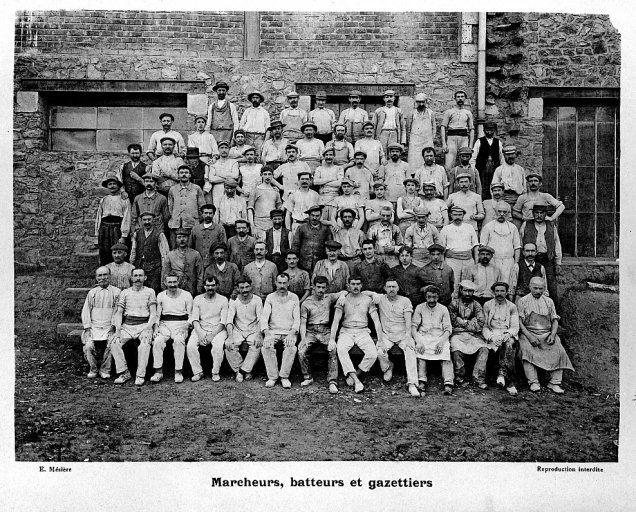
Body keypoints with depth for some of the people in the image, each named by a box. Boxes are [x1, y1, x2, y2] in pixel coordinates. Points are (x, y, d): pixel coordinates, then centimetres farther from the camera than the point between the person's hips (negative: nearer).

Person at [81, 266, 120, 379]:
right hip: (94, 326, 2)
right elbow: (85, 311, 12)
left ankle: (104, 370, -6)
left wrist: (113, 326, -8)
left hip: (109, 327, -2)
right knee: (88, 346, -21)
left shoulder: (116, 292, 7)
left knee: (111, 345, -26)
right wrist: (87, 328, 0)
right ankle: (93, 369, 2)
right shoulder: (92, 292, 14)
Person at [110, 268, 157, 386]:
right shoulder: (125, 293, 14)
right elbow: (119, 313, 9)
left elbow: (153, 313, 2)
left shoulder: (150, 292, 9)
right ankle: (124, 373, -11)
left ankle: (140, 375, -21)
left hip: (144, 324, -2)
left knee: (144, 345, -31)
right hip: (127, 325, 3)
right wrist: (118, 329, -6)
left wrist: (148, 328, -13)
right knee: (114, 343, -22)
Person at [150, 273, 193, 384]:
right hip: (164, 324, 2)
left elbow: (190, 316, 3)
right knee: (157, 340, -28)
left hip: (181, 324, -2)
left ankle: (178, 372, -26)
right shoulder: (161, 296, 13)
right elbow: (157, 315, 9)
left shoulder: (186, 295, 6)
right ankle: (158, 371, -20)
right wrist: (156, 327, -9)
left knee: (179, 340, -33)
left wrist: (185, 327, -15)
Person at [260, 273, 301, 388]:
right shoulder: (270, 297, 8)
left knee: (292, 348, -32)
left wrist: (292, 334, -16)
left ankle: (284, 376, -17)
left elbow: (297, 319, 3)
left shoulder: (294, 298, 8)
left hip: (289, 332, 0)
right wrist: (267, 333, -19)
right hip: (273, 331, 1)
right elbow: (264, 317, -1)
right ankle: (272, 377, -15)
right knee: (266, 347, -29)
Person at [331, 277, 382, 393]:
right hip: (346, 331, 0)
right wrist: (332, 339, -12)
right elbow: (336, 320, 0)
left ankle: (353, 375, -8)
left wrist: (380, 340, -8)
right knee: (340, 349, -33)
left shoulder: (368, 300, 7)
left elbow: (376, 320, 3)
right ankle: (357, 381, -32)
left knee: (373, 354, -27)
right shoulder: (342, 299, 6)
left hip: (363, 332, 1)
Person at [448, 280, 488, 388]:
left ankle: (479, 379, -20)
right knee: (456, 350, -32)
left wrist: (462, 322, -2)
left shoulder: (476, 305, 11)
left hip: (473, 335, 2)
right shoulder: (454, 303, 7)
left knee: (484, 349, -26)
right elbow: (453, 322, -1)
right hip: (457, 334, -2)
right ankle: (459, 376, -9)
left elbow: (480, 325, 0)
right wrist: (469, 322, 0)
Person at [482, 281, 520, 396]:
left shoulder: (512, 307, 13)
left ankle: (502, 373, -35)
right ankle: (510, 383, -34)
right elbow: (484, 326, 6)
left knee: (509, 344, -36)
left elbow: (515, 327, 5)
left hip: (508, 335, 1)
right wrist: (491, 337, -14)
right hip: (492, 334, -1)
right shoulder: (487, 305, 11)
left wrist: (507, 335, -17)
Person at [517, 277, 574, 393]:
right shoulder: (522, 301, 5)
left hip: (547, 334, 3)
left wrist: (553, 334, -6)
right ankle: (533, 382, -29)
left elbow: (555, 320, 13)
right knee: (527, 350, -32)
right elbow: (519, 322, -3)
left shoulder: (549, 301, 17)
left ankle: (554, 383, -20)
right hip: (528, 333, -3)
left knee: (559, 351, -23)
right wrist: (529, 336, -16)